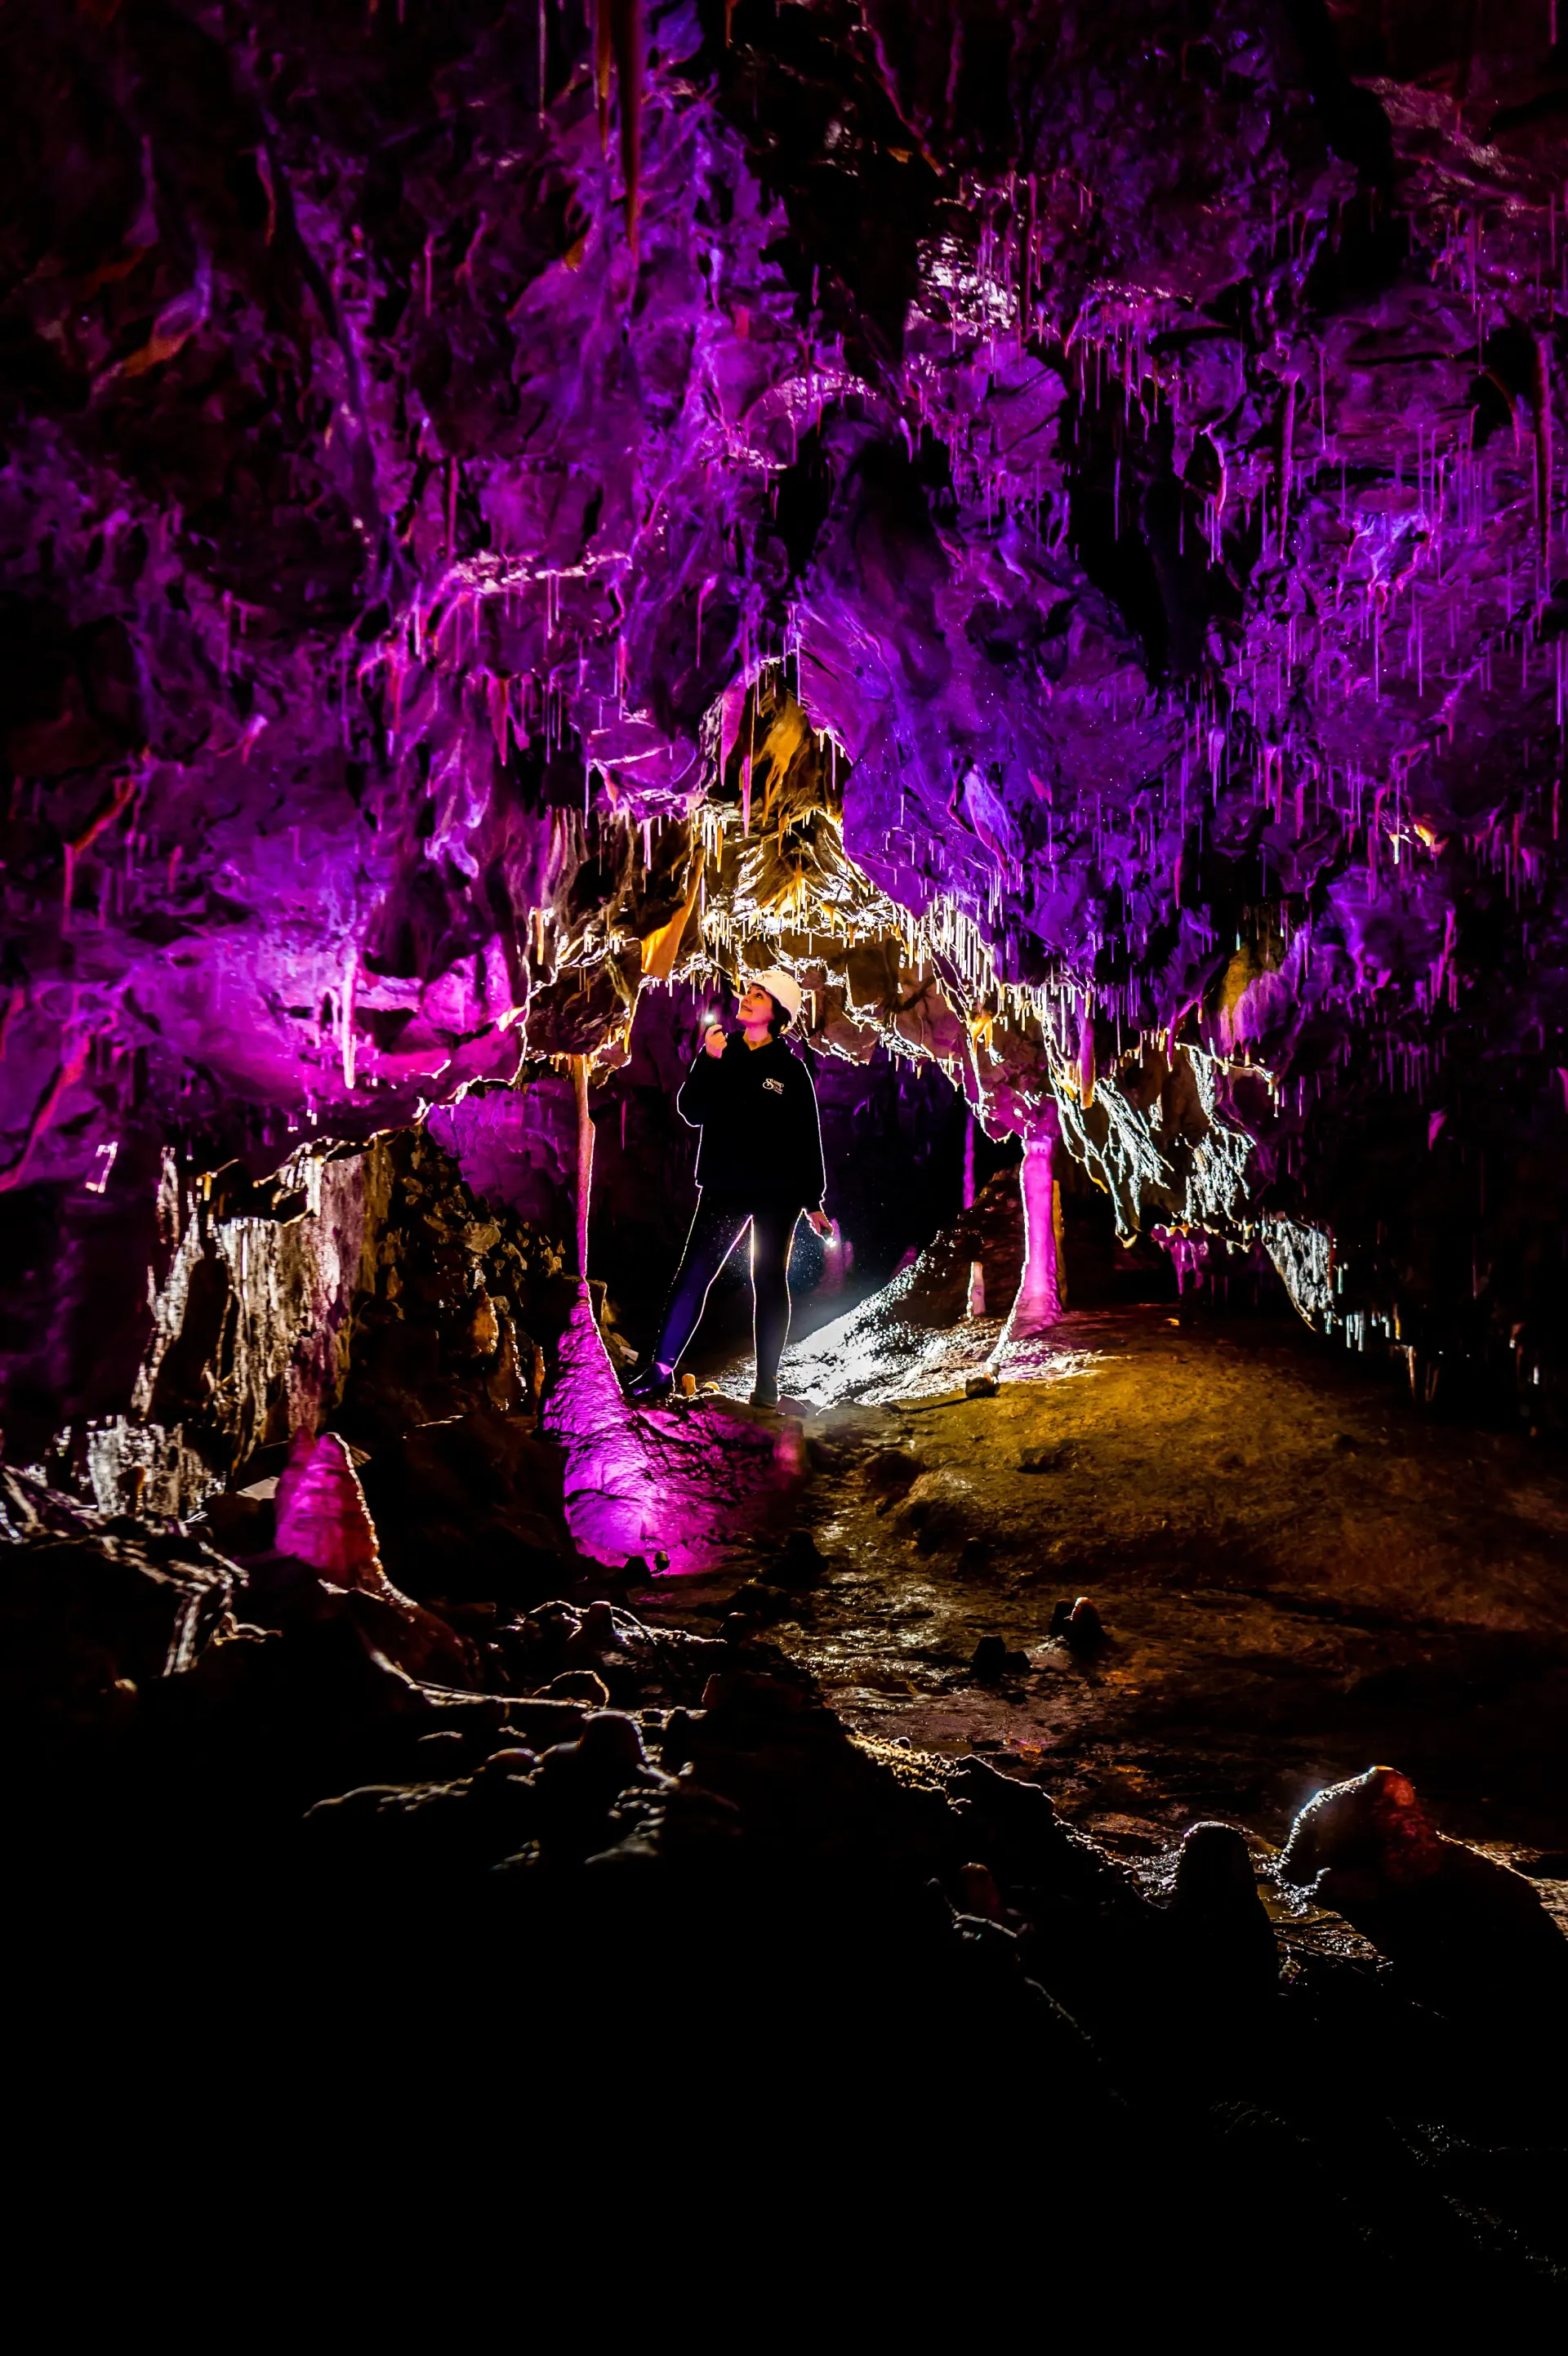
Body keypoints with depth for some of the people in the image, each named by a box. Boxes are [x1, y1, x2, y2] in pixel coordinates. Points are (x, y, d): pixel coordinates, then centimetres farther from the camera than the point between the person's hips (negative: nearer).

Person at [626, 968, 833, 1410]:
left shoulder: (791, 1070, 2)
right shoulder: (723, 1054, 6)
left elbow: (807, 1139, 5)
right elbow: (692, 1112, -1)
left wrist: (813, 1200, 4)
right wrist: (709, 1061, -13)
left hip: (777, 1192, -1)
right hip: (724, 1186, 1)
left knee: (769, 1281, 4)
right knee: (692, 1274, -4)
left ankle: (766, 1382, 10)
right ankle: (661, 1369, 1)